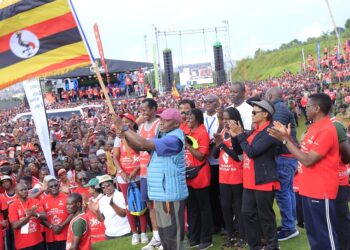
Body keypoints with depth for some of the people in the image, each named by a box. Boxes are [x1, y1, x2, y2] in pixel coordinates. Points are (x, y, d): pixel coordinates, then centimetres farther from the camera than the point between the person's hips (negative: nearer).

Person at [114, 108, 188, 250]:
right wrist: (125, 135, -7)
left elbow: (143, 144, -26)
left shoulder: (174, 138, -19)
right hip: (161, 193, 10)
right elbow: (137, 147, 11)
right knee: (164, 233, 19)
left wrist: (123, 128, -18)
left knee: (172, 234, -4)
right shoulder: (163, 137, 13)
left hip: (171, 194, -10)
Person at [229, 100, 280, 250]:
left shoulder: (270, 132, -15)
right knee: (248, 213, 11)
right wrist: (235, 135, 0)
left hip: (264, 180, -9)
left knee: (265, 215, 1)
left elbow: (251, 152, -20)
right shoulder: (255, 130, 13)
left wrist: (239, 134, -13)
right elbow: (241, 150, 15)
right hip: (250, 180, 9)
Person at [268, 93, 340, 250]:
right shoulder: (315, 127, 12)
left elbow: (308, 160, -23)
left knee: (325, 235, -1)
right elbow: (304, 152, 14)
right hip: (309, 189, 10)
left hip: (321, 191, -10)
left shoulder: (326, 130, -21)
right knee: (312, 232, 18)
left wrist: (285, 140, -20)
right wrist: (287, 136, 6)